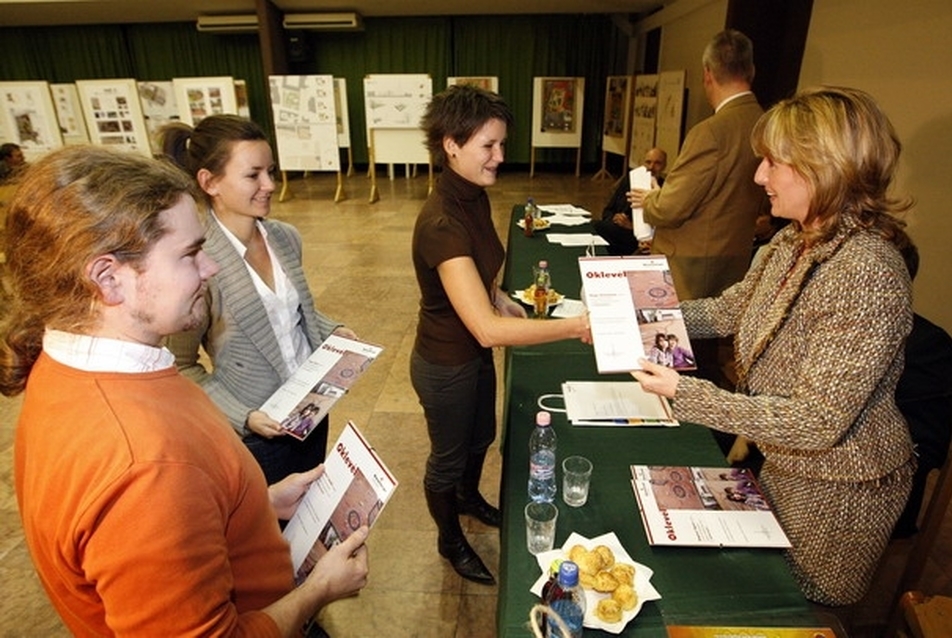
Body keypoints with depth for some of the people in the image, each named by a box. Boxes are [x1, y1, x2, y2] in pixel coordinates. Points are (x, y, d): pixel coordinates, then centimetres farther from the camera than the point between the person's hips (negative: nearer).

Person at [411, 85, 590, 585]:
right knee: (448, 457, 18)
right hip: (445, 365, -8)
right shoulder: (441, 223, -33)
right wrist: (575, 327, -39)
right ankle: (451, 542, 47)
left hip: (474, 354, 8)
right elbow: (486, 329, -39)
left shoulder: (475, 197, -5)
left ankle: (469, 498, 62)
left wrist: (500, 299, -2)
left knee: (481, 436, 30)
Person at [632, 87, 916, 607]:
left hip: (836, 491, -7)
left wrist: (685, 394, -32)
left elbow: (818, 421, -32)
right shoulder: (793, 242, -5)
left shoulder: (868, 272, -32)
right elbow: (731, 308, 7)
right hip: (781, 464, 8)